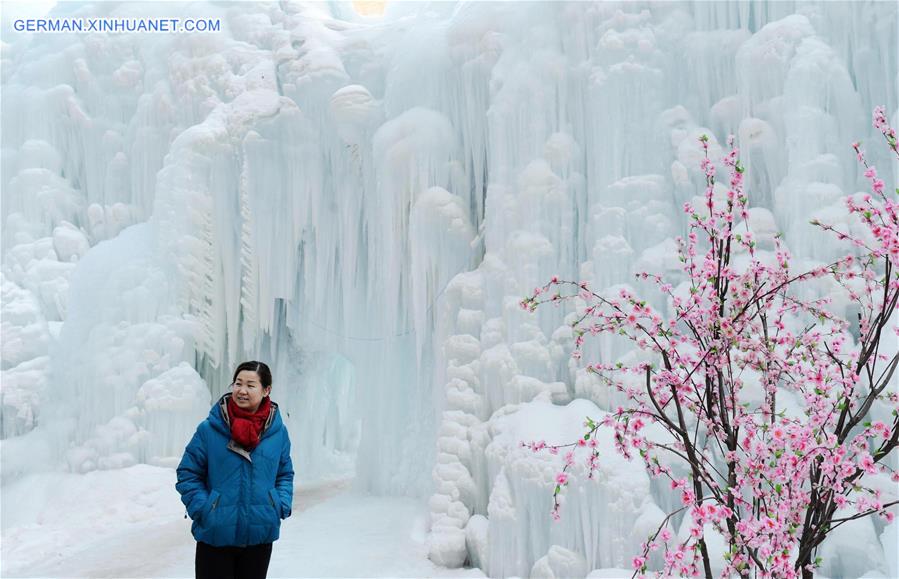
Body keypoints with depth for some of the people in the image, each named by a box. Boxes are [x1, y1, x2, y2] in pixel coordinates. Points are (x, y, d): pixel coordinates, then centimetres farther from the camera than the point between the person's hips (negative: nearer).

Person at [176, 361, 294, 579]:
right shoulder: (209, 429, -9)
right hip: (215, 536, -2)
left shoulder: (278, 431, 0)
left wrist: (282, 506, -3)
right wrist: (202, 509, -12)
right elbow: (188, 474, -1)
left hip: (260, 535, 2)